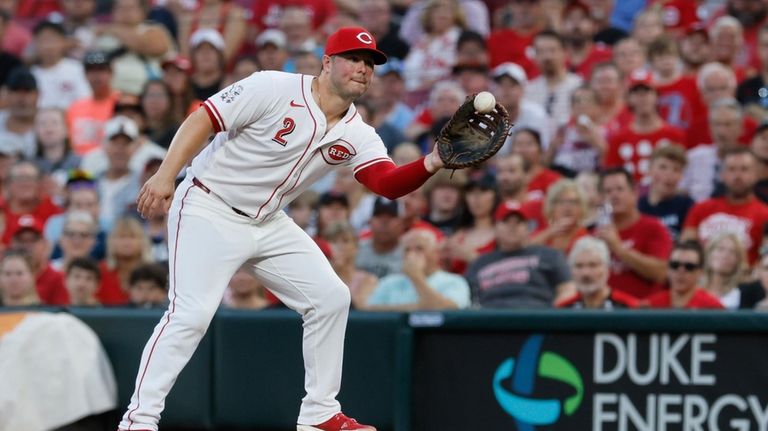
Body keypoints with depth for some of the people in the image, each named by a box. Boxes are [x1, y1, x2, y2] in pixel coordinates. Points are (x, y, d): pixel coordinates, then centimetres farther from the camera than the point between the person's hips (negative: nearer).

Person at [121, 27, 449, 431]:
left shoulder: (356, 136, 0)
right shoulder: (275, 89, -17)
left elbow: (389, 183, -15)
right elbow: (204, 119, -17)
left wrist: (430, 165, -35)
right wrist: (165, 176, -26)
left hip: (269, 223, 7)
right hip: (210, 210, -7)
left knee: (331, 297, 2)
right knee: (192, 312, -20)